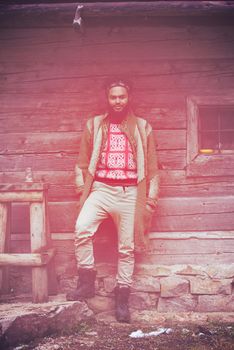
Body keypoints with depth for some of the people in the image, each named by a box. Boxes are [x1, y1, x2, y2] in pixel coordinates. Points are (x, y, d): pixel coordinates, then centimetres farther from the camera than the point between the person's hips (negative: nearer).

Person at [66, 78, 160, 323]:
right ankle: (86, 282, -11)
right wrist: (82, 187, 3)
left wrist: (151, 197, 4)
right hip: (101, 190, 0)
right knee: (82, 228, -25)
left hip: (130, 193, 0)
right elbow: (83, 161, 13)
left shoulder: (143, 128, 9)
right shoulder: (94, 125, 11)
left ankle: (122, 297, 16)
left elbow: (152, 166, 9)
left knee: (126, 248, 3)